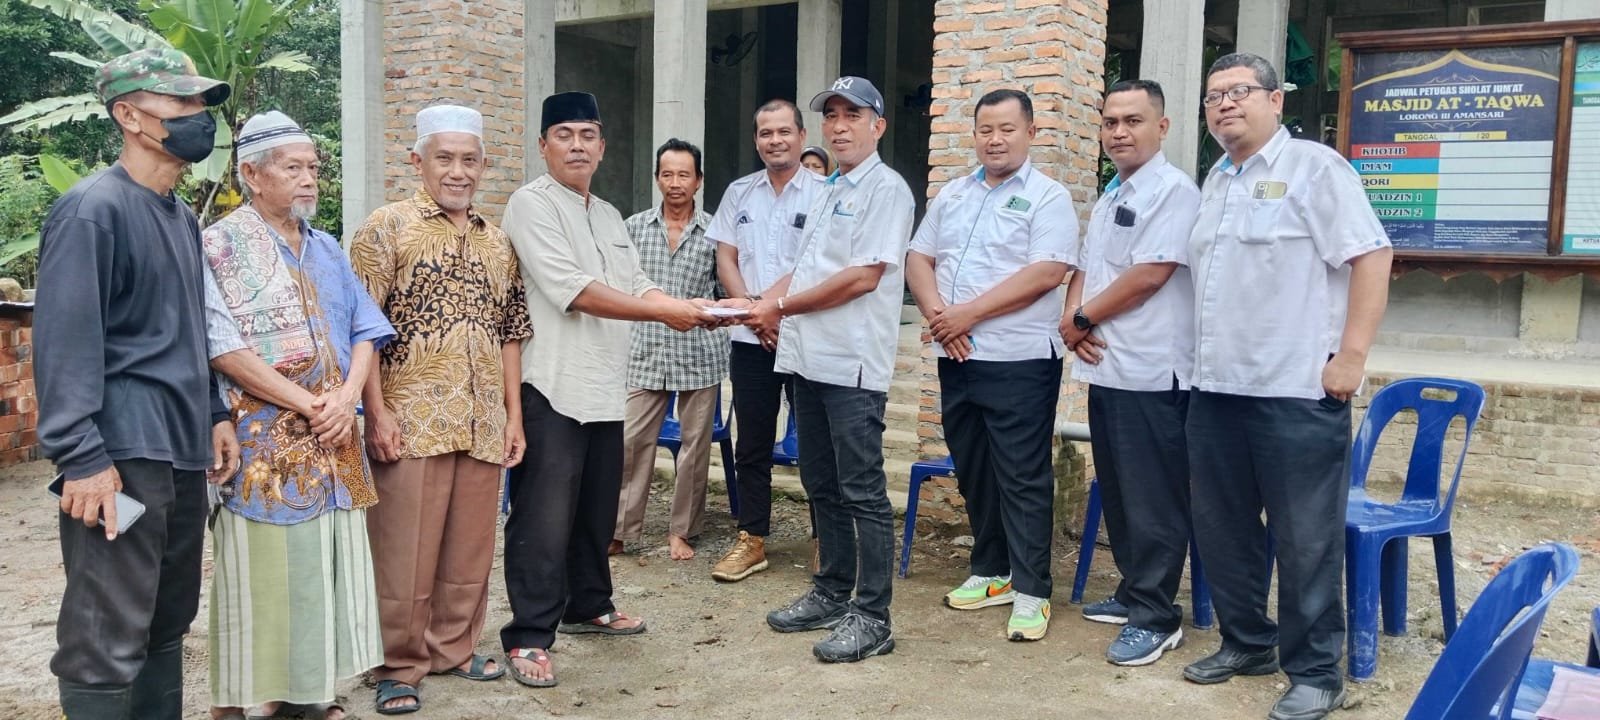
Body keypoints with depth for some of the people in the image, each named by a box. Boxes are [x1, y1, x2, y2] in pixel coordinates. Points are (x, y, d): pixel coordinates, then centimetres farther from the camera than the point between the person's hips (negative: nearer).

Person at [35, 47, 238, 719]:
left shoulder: (182, 217, 15)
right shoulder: (92, 208, -10)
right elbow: (64, 340, -16)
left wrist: (214, 415, 15)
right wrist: (82, 458, -20)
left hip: (182, 451, 9)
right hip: (122, 453, -8)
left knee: (168, 623, 16)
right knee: (107, 644, -4)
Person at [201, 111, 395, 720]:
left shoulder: (326, 249, 15)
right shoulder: (219, 246, -5)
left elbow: (365, 328, 11)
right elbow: (222, 345, -14)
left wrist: (346, 398, -7)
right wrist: (305, 404, -16)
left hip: (333, 442, 6)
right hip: (263, 443, -6)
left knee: (328, 567, 9)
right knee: (264, 574, -1)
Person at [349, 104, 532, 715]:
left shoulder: (497, 242, 14)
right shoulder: (386, 228, -2)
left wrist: (513, 413, 10)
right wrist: (378, 411, -14)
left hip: (482, 424, 5)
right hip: (411, 422, -5)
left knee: (471, 545, 12)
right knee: (406, 549, 2)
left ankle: (454, 647, 28)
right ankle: (399, 665, 16)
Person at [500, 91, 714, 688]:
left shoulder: (609, 215, 18)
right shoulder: (532, 203, -8)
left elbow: (637, 286, 16)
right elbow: (572, 291, -18)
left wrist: (689, 308, -4)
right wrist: (664, 313, -18)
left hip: (605, 388, 8)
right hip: (553, 387, -8)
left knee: (597, 510, 17)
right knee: (546, 516, -6)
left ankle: (588, 607, 32)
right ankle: (528, 637, 2)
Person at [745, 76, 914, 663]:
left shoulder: (887, 189, -8)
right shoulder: (829, 191, 19)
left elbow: (863, 277, -17)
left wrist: (782, 306, -11)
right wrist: (766, 306, 4)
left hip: (852, 363, -9)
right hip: (808, 357, 9)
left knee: (862, 493, -3)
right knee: (822, 486, 16)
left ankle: (872, 616, 5)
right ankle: (831, 593, 28)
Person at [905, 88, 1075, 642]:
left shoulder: (1047, 197, -5)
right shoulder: (952, 195, 15)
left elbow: (1046, 274, -16)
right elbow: (918, 258, 12)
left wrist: (969, 313, -16)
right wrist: (937, 313, -7)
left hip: (1019, 360, -6)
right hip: (957, 358, 7)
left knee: (1023, 478, -2)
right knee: (972, 472, 14)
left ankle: (1030, 590, 6)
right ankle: (990, 572, 27)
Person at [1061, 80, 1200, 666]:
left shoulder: (1173, 190, -11)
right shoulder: (1110, 195, 18)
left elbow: (1150, 274, -19)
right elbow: (1085, 268, 19)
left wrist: (1083, 318, -9)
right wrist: (1072, 319, -1)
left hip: (1150, 371, -9)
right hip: (1106, 366, 9)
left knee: (1153, 500, -2)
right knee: (1117, 492, 16)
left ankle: (1156, 617, 7)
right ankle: (1133, 592, 29)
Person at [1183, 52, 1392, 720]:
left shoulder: (1314, 166, -5)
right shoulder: (1214, 183, 16)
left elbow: (1371, 257, -11)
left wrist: (1350, 358, -16)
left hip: (1296, 391, -7)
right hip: (1214, 389, 7)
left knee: (1305, 541, 1)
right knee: (1221, 528, 14)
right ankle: (1246, 642, 30)